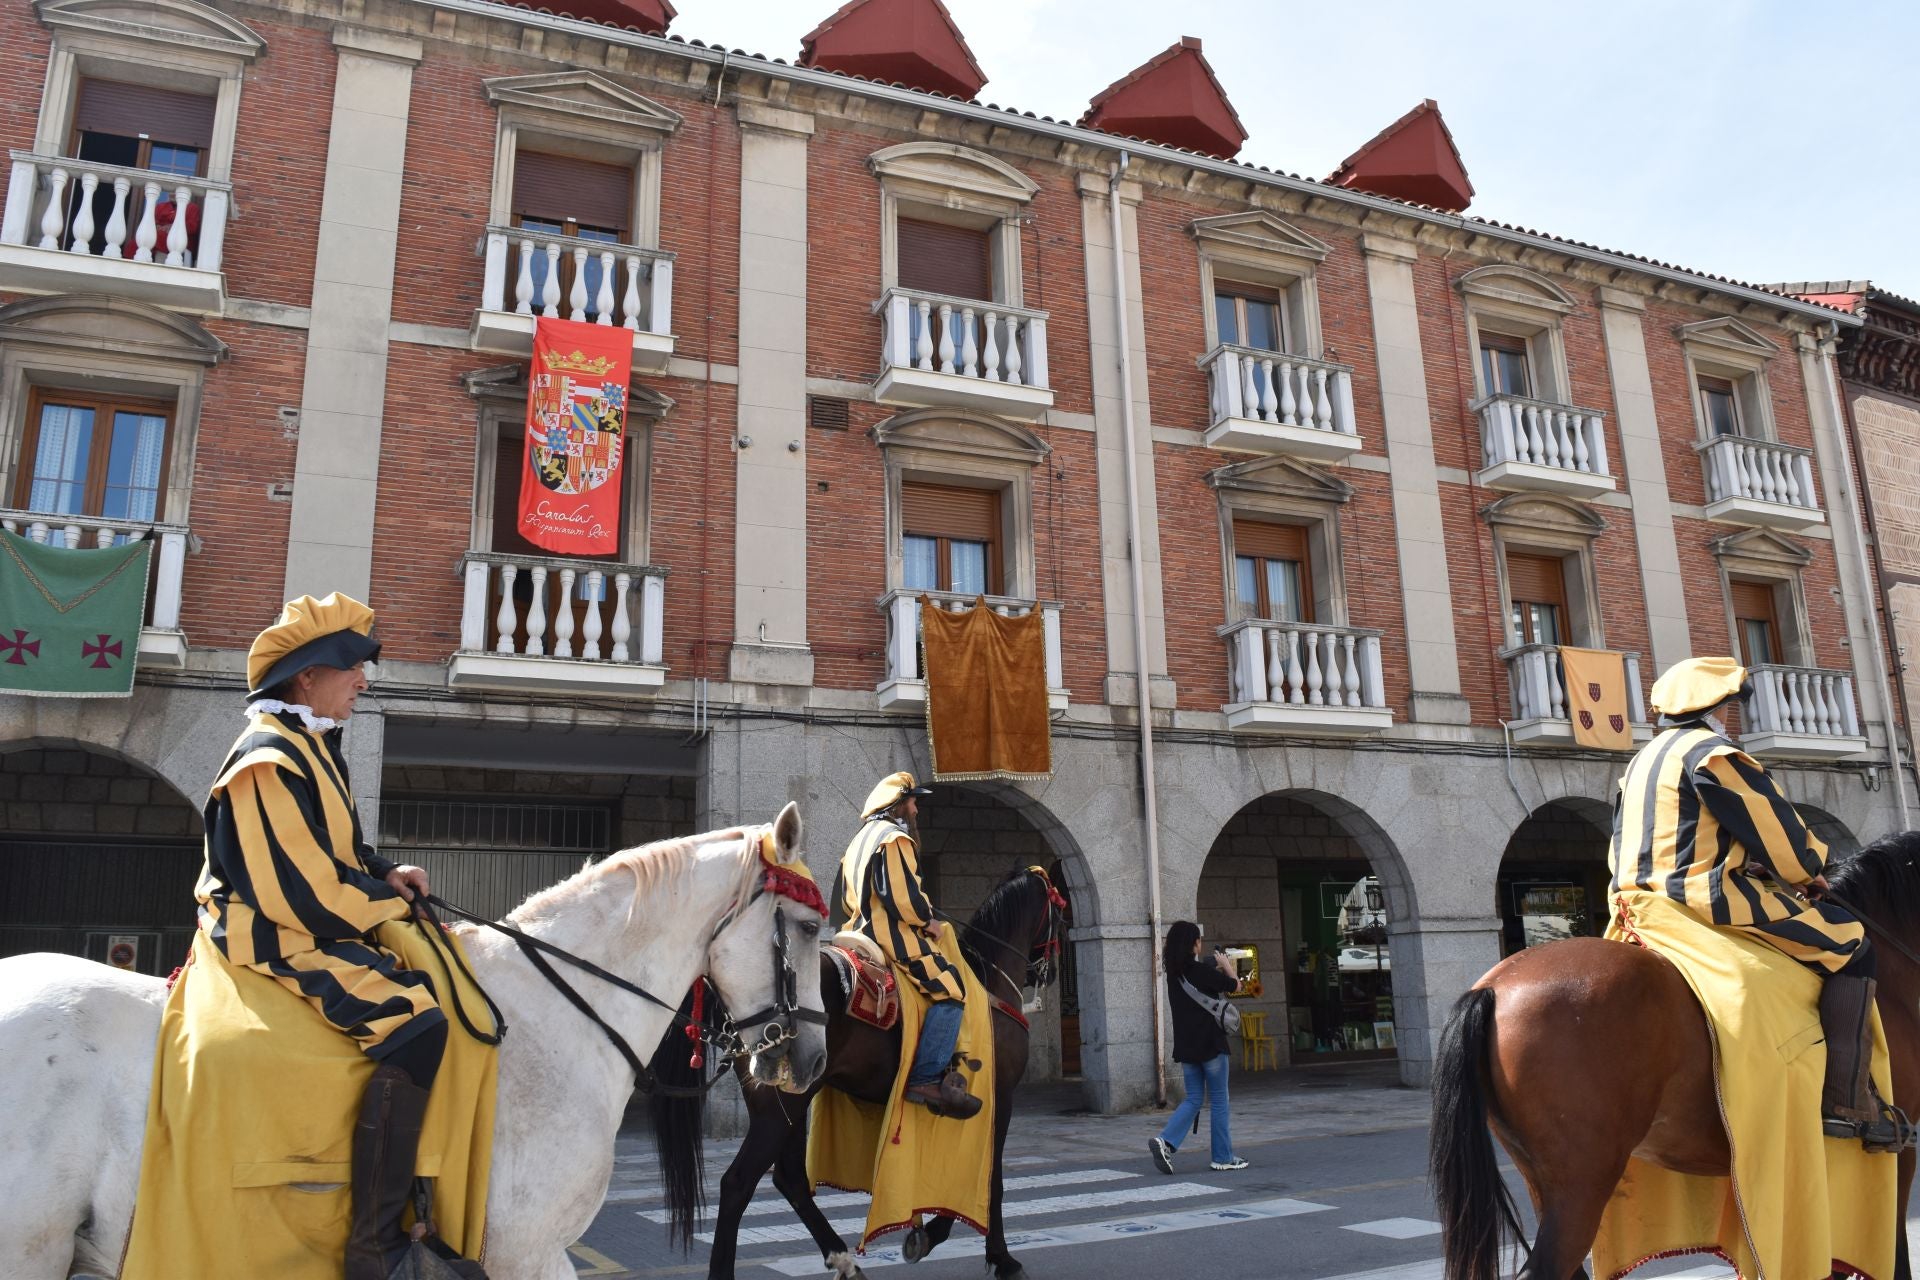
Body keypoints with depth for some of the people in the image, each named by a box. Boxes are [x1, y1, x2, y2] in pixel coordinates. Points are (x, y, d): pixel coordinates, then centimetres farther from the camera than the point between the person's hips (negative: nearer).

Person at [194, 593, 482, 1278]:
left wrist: (387, 873, 5)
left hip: (309, 924, 11)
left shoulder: (310, 748, 18)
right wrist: (391, 901, -10)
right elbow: (300, 887, -22)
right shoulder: (271, 757, -15)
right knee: (412, 1018, -29)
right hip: (277, 938, -11)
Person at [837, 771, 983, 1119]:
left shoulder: (859, 841, 22)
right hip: (894, 934, -11)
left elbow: (849, 899, 25)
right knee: (949, 990, -17)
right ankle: (927, 1079, -26)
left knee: (945, 985, 22)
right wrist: (928, 922, -7)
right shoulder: (894, 838, -10)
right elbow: (902, 897, -21)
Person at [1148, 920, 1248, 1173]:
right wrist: (1226, 965, 13)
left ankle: (1166, 1140, -7)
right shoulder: (1201, 970, -16)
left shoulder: (1174, 973, 5)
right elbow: (1235, 986, -3)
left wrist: (1218, 968, 18)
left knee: (1193, 1099, 12)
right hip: (1210, 1043, -6)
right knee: (1219, 1100, 7)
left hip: (1185, 1046, 6)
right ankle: (1223, 1157, 14)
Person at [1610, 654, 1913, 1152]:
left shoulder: (1642, 761, 20)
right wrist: (1810, 871, 11)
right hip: (1707, 896, -9)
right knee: (1848, 943, -1)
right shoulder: (1710, 750, -8)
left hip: (1643, 900, 9)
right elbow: (1773, 825, -9)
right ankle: (1848, 1101, -6)